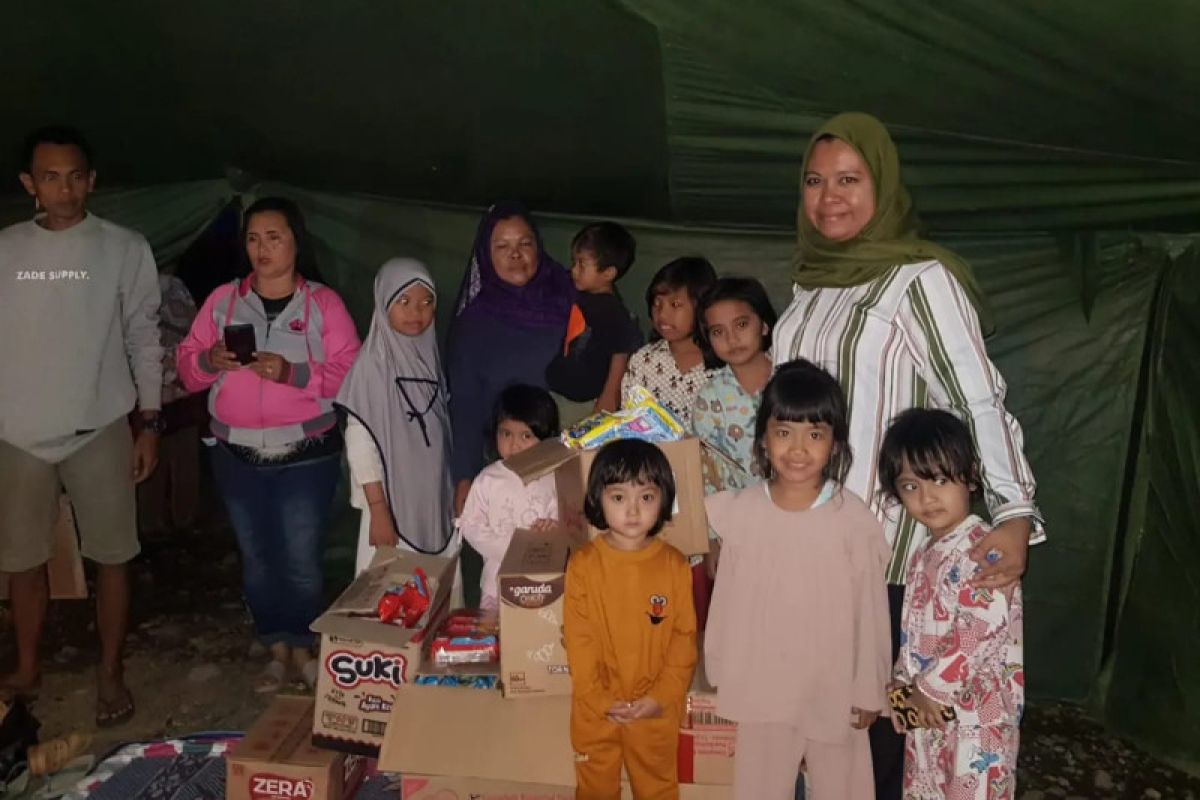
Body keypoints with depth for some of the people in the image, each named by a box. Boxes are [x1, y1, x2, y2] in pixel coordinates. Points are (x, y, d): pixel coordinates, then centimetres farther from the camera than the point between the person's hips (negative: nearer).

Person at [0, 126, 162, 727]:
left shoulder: (125, 250, -1)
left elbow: (144, 339, 1)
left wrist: (149, 423, -2)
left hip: (100, 430, -2)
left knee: (111, 558, 5)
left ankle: (110, 674, 21)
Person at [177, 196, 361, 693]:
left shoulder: (323, 302, -2)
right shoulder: (222, 300, 7)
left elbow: (350, 375, -9)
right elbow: (187, 368, 7)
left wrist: (293, 373, -21)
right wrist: (209, 361, -15)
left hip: (305, 454, -3)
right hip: (237, 456, 3)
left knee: (300, 559, 1)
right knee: (256, 558, 12)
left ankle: (302, 647, 23)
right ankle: (277, 650, 28)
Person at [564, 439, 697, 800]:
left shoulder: (675, 565, -10)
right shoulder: (583, 564, -12)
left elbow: (684, 637, -6)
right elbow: (578, 639, -10)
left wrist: (662, 697, -12)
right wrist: (600, 700, -13)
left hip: (655, 710, 0)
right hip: (596, 709, 0)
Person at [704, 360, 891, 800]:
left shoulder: (854, 518, -17)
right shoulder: (740, 510, -10)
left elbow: (871, 609, -8)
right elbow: (727, 601, -1)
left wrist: (870, 689, -2)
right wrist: (720, 671, 5)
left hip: (834, 687, -2)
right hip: (761, 684, 2)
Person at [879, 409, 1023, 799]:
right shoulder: (925, 555, 9)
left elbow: (979, 634, -25)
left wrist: (931, 689, -17)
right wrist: (905, 687, 3)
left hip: (977, 713, -9)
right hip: (931, 709, 9)